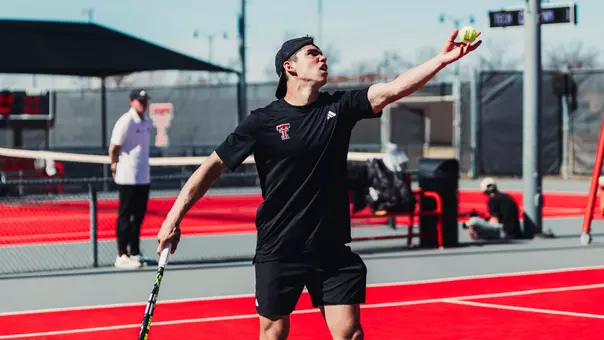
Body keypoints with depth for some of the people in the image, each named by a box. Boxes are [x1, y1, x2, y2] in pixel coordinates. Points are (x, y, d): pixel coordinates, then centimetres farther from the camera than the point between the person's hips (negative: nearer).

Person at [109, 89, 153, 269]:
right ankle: (122, 256, 1)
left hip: (143, 178, 8)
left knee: (138, 216, 13)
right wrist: (115, 165, 1)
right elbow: (113, 149, -11)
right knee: (125, 216, -3)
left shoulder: (147, 123, 12)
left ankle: (135, 253, 22)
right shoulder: (126, 122, -13)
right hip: (128, 178, -8)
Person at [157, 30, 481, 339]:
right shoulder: (263, 121, -7)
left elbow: (393, 89, -10)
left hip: (332, 250, 2)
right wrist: (173, 219, -9)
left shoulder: (339, 107, 1)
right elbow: (213, 166, -4)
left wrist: (442, 59, -24)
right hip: (278, 252, -2)